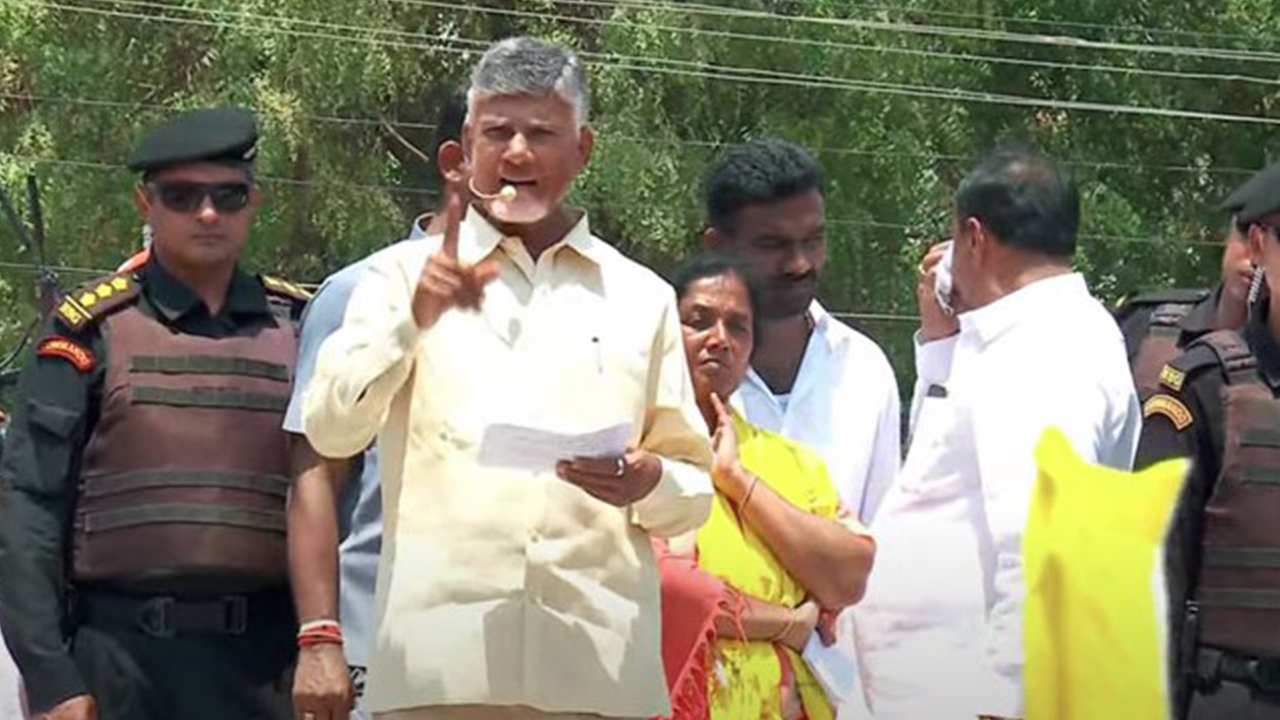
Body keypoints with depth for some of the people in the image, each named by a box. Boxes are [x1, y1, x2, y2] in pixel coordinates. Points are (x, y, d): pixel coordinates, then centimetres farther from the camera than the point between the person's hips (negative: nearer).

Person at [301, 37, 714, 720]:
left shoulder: (641, 298, 18)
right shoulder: (404, 275, 14)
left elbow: (695, 491, 19)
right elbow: (330, 429, 1)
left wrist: (650, 483, -5)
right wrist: (413, 321, -14)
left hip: (599, 664, 2)